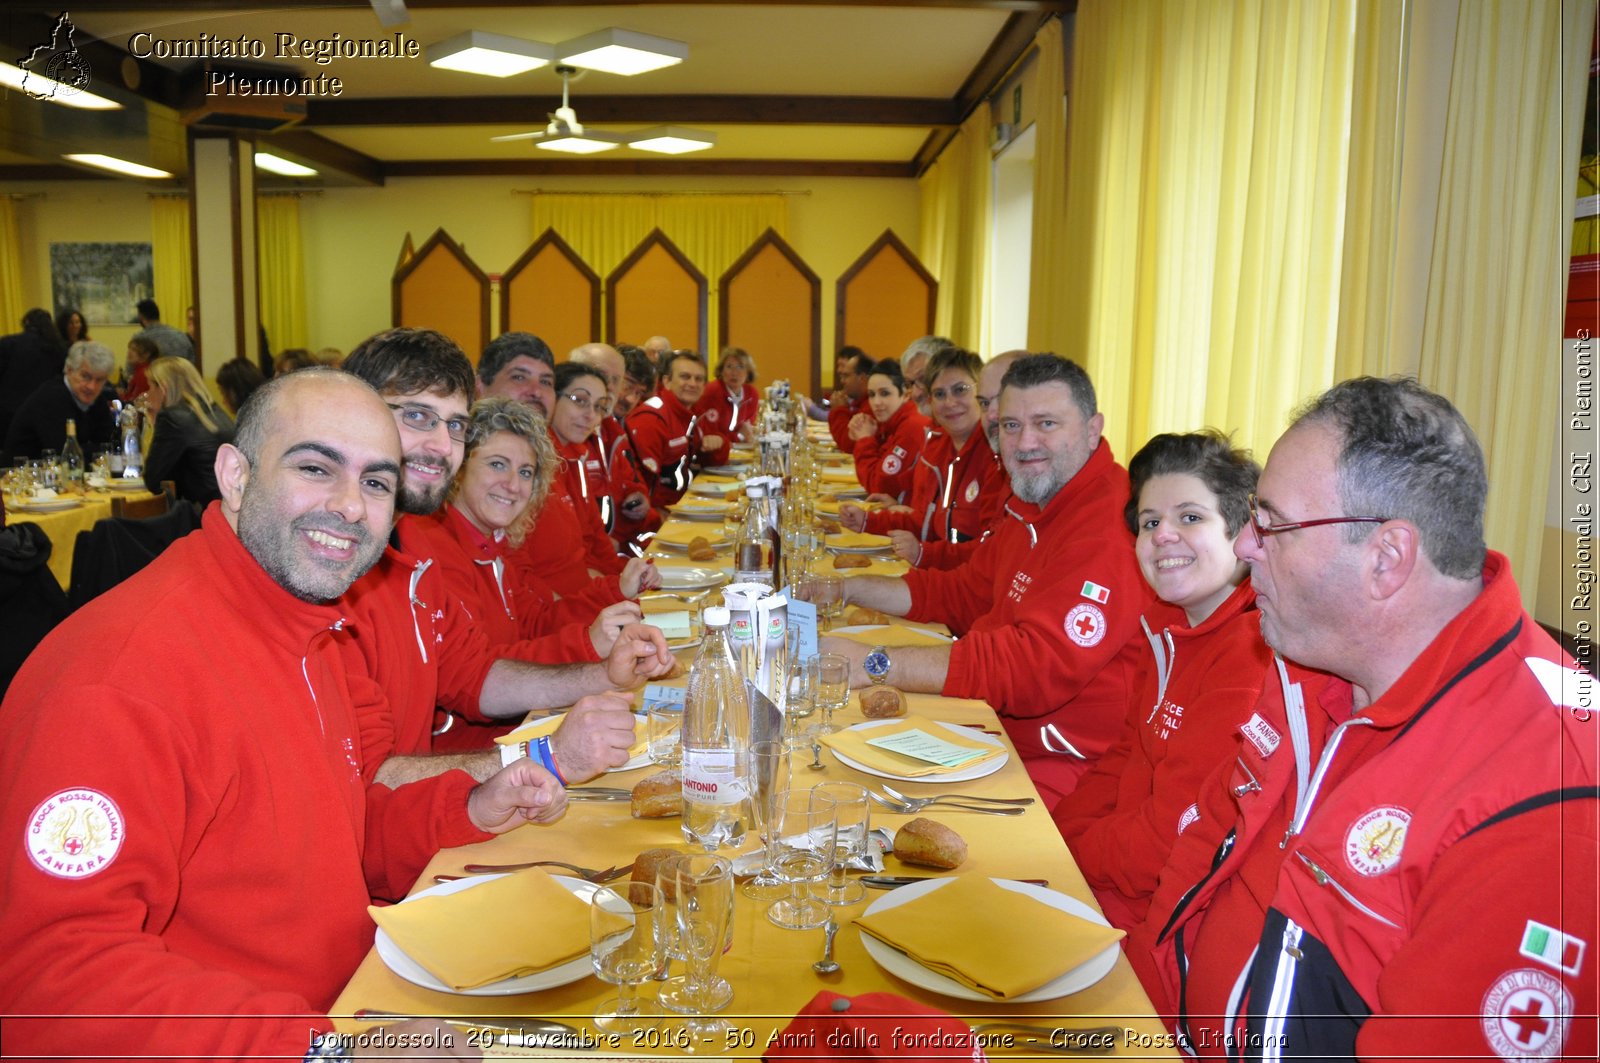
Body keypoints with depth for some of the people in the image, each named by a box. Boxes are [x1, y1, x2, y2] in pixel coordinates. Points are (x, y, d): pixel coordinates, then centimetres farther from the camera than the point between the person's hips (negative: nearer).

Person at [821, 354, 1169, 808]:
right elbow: (963, 594, 20)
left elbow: (1038, 665, -31)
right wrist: (849, 589, 8)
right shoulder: (1033, 507, 13)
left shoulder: (1114, 524, -22)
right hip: (994, 729, 9)